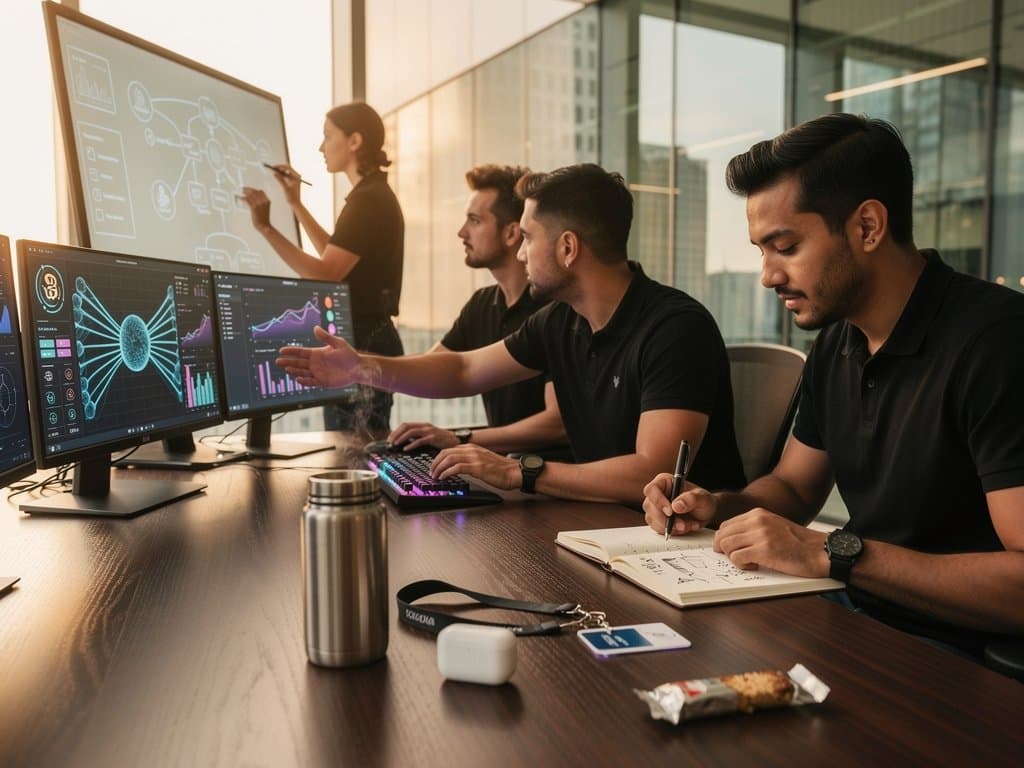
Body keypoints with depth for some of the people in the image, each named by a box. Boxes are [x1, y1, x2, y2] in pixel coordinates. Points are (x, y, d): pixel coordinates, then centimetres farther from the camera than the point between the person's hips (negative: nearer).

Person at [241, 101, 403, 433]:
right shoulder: (374, 195, 16)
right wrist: (296, 205, 25)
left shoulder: (367, 200, -16)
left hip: (362, 344, -11)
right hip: (368, 337, 11)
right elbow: (338, 256, 28)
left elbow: (325, 275, -24)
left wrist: (266, 228, -26)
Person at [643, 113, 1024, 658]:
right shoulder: (835, 345, 5)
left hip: (959, 655, -7)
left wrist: (833, 553, -25)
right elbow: (793, 487, 18)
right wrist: (717, 507, -1)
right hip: (856, 618, 7)